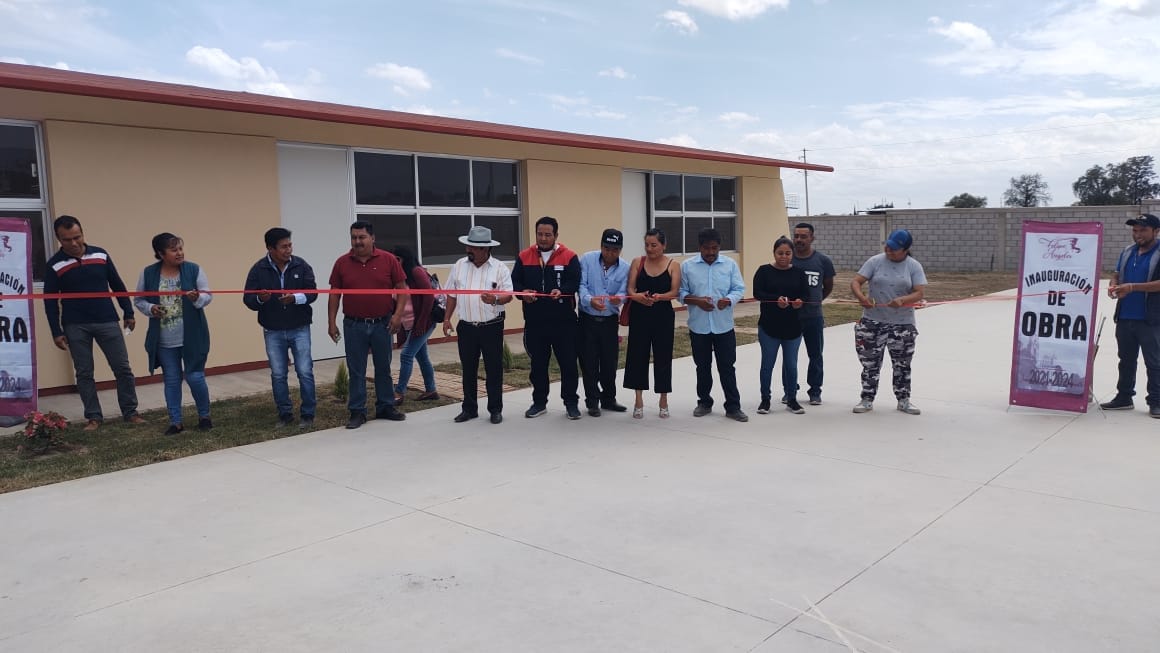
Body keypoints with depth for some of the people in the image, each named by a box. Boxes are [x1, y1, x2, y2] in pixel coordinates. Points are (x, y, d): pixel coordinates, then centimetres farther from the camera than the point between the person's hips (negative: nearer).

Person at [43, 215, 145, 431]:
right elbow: (50, 301, 0)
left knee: (123, 368, 1)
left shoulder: (101, 255, 2)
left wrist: (128, 313, 8)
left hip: (107, 322, 1)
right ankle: (93, 416, 13)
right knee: (84, 373, 4)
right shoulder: (54, 265, -3)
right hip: (75, 327, -1)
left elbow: (117, 286, 9)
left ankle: (130, 412, 12)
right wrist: (56, 332, -3)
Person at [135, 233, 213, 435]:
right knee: (171, 380, 8)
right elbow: (138, 300, 7)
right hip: (164, 341, 2)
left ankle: (204, 416, 21)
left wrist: (197, 298, -24)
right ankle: (176, 422, 19)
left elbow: (208, 296, -3)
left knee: (195, 377, 0)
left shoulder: (193, 269, -4)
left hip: (192, 337, -1)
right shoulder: (148, 273, -1)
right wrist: (150, 308, -14)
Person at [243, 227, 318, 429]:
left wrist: (295, 298, -25)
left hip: (300, 329, -1)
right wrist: (260, 299, -27)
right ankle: (285, 414, 21)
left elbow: (312, 292, -6)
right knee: (278, 375, 8)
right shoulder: (259, 269, -4)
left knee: (305, 372, -2)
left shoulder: (301, 266, -4)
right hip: (273, 332, 1)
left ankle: (308, 414, 10)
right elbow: (248, 299, -4)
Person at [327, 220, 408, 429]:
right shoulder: (342, 263, 2)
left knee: (383, 368, 11)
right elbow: (335, 294, 5)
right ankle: (357, 412, 14)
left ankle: (385, 407, 23)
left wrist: (398, 314, -11)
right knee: (356, 370, 5)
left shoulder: (388, 260, -3)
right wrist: (331, 322, 1)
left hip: (382, 324, 0)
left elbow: (402, 288, 0)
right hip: (354, 325, 0)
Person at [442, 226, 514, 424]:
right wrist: (447, 318, 6)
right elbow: (452, 294, 10)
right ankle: (469, 408, 22)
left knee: (494, 369, 4)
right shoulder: (459, 265, 4)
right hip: (466, 327, 3)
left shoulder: (500, 268, -6)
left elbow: (508, 295, -10)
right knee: (468, 369, 10)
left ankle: (495, 409, 16)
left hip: (492, 327, -3)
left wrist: (495, 299, -31)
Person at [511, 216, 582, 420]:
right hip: (534, 321, 2)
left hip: (563, 321, -2)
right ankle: (539, 402, 24)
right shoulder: (524, 256, 7)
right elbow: (514, 281, 4)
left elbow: (574, 282, -9)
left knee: (568, 363, 2)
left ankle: (571, 403, 14)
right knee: (538, 363, 11)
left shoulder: (569, 256, -1)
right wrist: (523, 293, -18)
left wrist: (562, 291, -29)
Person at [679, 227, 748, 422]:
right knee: (703, 367, 13)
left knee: (727, 367, 3)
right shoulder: (687, 266, 0)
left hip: (724, 325, 0)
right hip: (698, 326, 0)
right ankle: (704, 403, 27)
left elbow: (739, 289, 0)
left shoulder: (730, 264, 2)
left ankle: (733, 407, 10)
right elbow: (681, 293, 0)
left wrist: (728, 300, -21)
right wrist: (697, 300, -18)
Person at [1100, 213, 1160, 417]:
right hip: (1124, 317, 6)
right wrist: (1113, 286, -4)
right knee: (1126, 360, 15)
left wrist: (1132, 287, -23)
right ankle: (1124, 397, 25)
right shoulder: (1127, 252, 12)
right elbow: (1116, 275, 17)